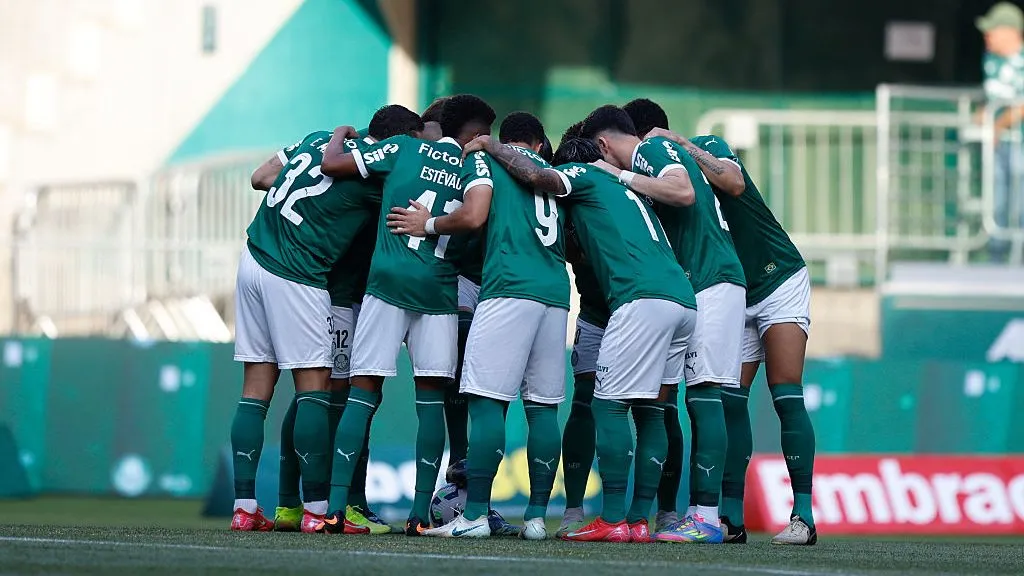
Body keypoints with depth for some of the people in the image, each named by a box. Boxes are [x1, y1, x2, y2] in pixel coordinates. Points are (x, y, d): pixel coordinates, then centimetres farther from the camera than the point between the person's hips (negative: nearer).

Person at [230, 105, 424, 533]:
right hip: (295, 277, -7)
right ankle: (316, 509, -1)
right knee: (314, 388, 0)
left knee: (256, 390, 8)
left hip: (254, 258, 7)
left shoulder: (320, 139, 10)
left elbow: (260, 177, 18)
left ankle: (244, 506, 7)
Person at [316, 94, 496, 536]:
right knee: (431, 398, 6)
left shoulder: (404, 149, 8)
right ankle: (421, 514, 2)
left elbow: (332, 164, 7)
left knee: (364, 392, 0)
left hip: (388, 281, 0)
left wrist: (341, 135, 25)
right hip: (439, 290, 0)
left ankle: (336, 506, -8)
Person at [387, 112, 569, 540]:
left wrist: (429, 225, 11)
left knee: (488, 401, -7)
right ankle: (536, 517, 6)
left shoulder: (482, 158, 11)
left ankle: (475, 515, -12)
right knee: (543, 407, 7)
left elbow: (474, 216, -4)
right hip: (556, 292, 5)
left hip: (509, 287, -5)